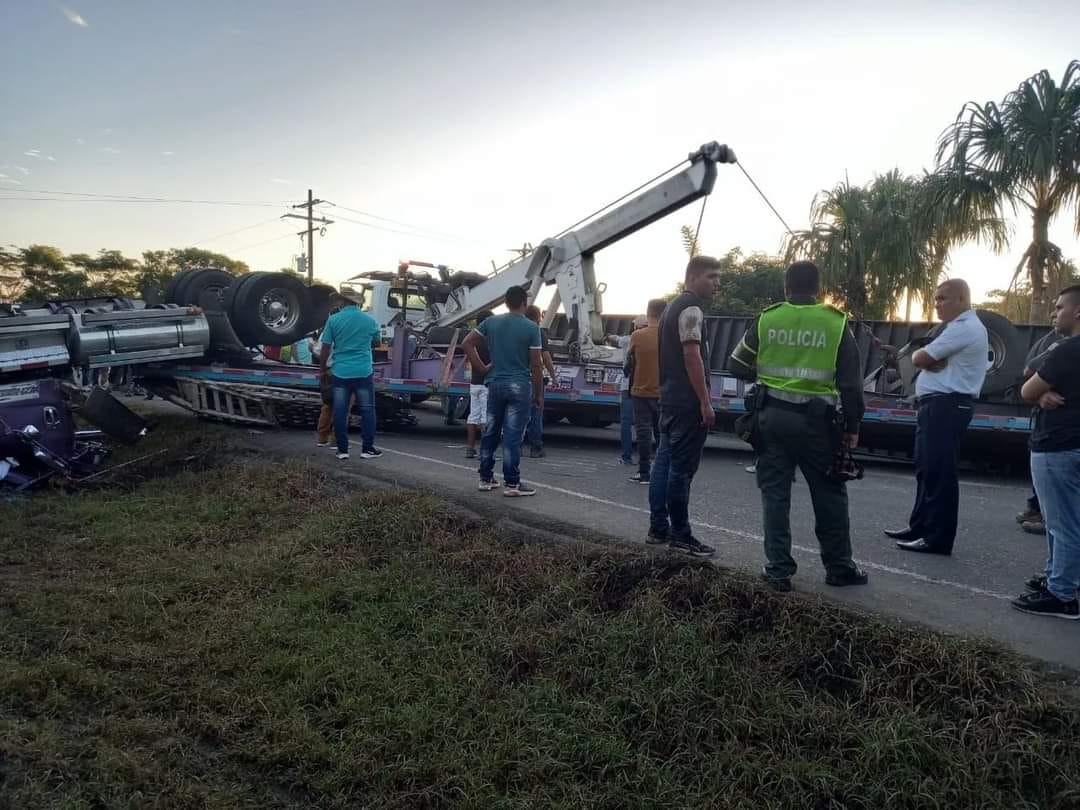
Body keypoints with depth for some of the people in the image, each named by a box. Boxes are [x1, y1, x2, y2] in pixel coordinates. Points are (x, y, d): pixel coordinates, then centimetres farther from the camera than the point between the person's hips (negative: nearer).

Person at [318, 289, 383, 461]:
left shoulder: (333, 319, -1)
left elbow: (325, 348, -1)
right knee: (367, 410, 7)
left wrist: (322, 369, 9)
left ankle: (342, 450, 8)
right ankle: (367, 448, 8)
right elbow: (376, 343, 18)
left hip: (340, 372, 0)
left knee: (340, 411, 5)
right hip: (363, 372, 0)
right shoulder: (370, 320, 2)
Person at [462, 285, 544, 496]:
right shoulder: (531, 328, -7)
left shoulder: (491, 322, 5)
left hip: (495, 384, 4)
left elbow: (467, 343, 3)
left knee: (490, 432, 13)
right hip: (519, 386, -4)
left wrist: (482, 368, 5)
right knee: (513, 435, -4)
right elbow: (536, 365, -7)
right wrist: (539, 393, 1)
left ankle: (486, 478, 20)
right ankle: (512, 484, 0)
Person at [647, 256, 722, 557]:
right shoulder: (692, 308, -12)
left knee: (665, 462, 11)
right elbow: (691, 355, -19)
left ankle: (658, 528, 16)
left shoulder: (672, 306, 19)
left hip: (670, 398, 10)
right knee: (682, 468, -6)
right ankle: (680, 535, -1)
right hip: (688, 402, -10)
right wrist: (705, 402, -19)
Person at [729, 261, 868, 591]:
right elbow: (851, 382, 0)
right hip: (816, 419, -1)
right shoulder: (836, 323, 0)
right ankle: (839, 567, 21)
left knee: (775, 493, 7)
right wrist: (852, 427, 8)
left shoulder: (766, 319, 2)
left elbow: (737, 366, 10)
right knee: (829, 494, 12)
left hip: (772, 415, 1)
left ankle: (778, 569, 9)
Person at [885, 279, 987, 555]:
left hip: (945, 407, -11)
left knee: (940, 473, -8)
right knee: (927, 470, 16)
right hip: (937, 406, 11)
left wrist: (918, 354, 5)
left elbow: (920, 359, -17)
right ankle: (920, 527, 25)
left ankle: (938, 538, -4)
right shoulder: (961, 327, 22)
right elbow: (936, 363, 14)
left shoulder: (964, 328, -14)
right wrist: (930, 358, -8)